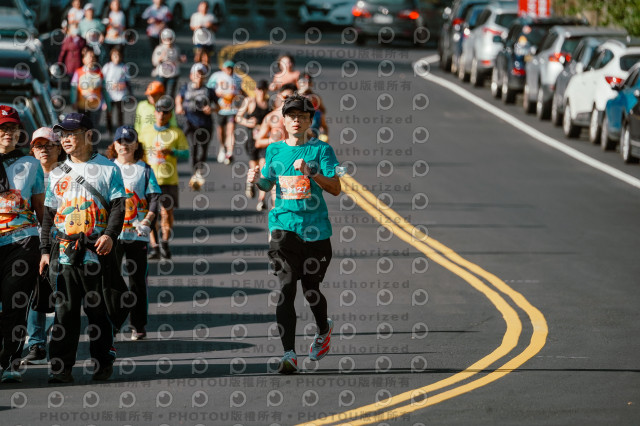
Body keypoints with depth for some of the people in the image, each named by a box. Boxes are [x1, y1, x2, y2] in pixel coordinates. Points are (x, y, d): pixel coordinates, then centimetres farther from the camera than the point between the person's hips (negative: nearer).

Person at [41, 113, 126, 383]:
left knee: (97, 308, 0)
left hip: (96, 249, -3)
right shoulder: (57, 173, 15)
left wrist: (110, 234, -16)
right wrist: (45, 250, 10)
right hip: (64, 249, 3)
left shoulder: (107, 168, 5)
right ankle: (61, 366, 1)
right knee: (65, 308, 0)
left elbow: (118, 206, 0)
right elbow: (49, 214, 17)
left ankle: (103, 362, 9)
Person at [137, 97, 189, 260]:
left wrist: (171, 151, -20)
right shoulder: (145, 131, 10)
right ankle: (154, 247, 2)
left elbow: (186, 154, -3)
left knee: (167, 213, -1)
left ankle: (165, 243, 18)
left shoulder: (176, 133, 3)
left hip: (169, 180, -2)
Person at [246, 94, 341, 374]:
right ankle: (289, 354, -13)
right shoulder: (274, 150, 10)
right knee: (286, 288, -11)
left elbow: (335, 188, -8)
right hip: (284, 227, 1)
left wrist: (311, 172, -22)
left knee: (311, 288, 9)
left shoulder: (321, 150, 0)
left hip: (315, 229, -1)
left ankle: (323, 330, 41)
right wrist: (258, 180, 1)